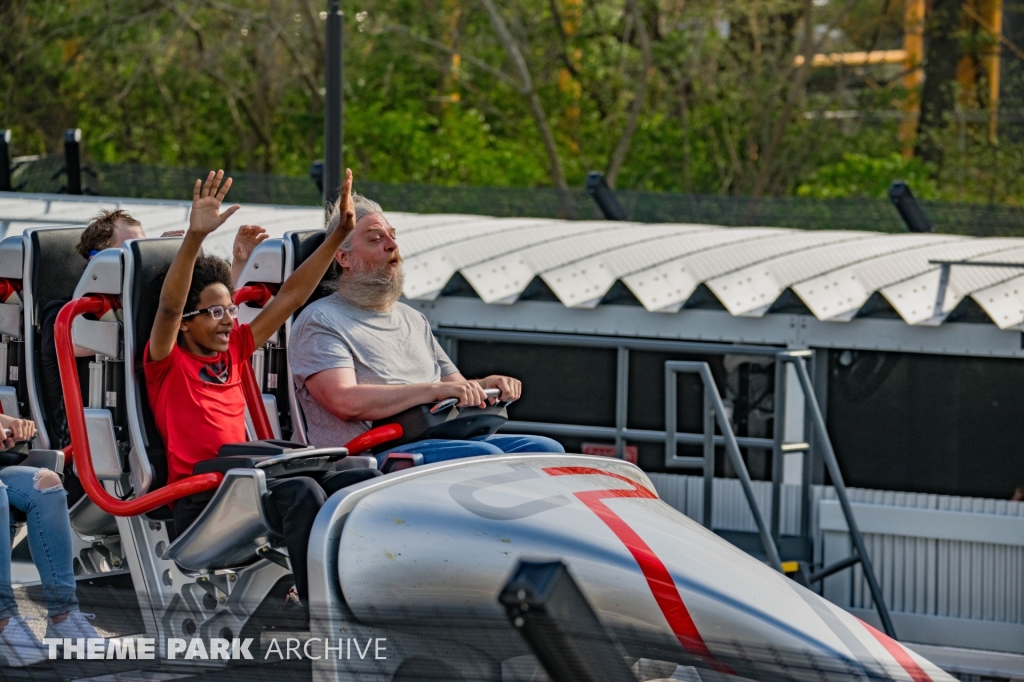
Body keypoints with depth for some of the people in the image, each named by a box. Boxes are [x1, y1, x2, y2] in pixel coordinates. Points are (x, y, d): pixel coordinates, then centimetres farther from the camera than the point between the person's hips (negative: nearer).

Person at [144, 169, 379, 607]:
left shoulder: (234, 352, 21)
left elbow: (290, 297, 21)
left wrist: (339, 234, 15)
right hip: (198, 500, -7)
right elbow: (168, 306, -17)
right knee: (301, 490, -33)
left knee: (363, 481, -13)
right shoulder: (167, 364, 3)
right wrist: (195, 237, -32)